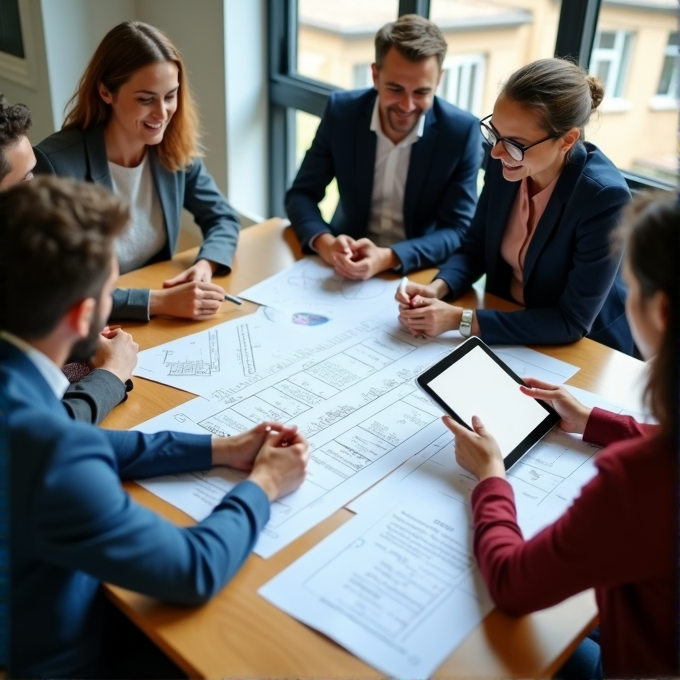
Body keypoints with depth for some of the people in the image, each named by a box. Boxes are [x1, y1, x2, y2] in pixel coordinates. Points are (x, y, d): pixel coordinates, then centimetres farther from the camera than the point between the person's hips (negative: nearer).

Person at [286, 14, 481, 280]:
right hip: (347, 257, 1)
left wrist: (388, 258, -30)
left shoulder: (461, 131, -14)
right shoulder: (342, 111, -9)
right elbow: (301, 194, -3)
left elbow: (458, 231, -12)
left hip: (419, 272, -1)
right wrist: (324, 242, -25)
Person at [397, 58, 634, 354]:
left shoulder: (604, 197, -25)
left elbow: (572, 323, -22)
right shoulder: (504, 162, -10)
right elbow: (474, 248, 3)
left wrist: (460, 319, -26)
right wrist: (437, 289, -17)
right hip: (506, 319, 4)